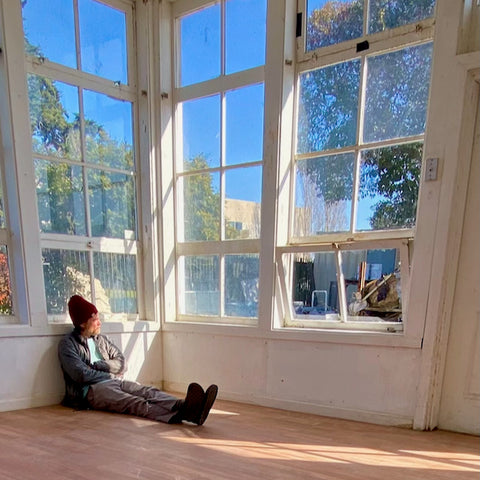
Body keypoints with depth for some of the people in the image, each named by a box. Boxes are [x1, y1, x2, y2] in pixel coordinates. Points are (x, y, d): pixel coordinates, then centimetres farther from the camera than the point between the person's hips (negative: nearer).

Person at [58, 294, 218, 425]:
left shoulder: (101, 340, 23)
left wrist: (98, 365, -3)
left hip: (116, 383, 7)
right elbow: (81, 375, -10)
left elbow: (121, 364, 12)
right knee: (132, 402, -36)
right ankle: (178, 413, -63)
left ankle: (183, 407, -53)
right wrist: (109, 375, -2)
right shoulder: (68, 343, 4)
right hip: (92, 389, -6)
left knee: (148, 392, -26)